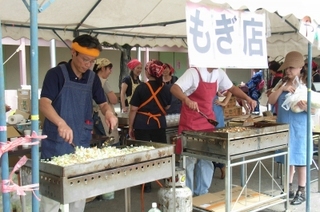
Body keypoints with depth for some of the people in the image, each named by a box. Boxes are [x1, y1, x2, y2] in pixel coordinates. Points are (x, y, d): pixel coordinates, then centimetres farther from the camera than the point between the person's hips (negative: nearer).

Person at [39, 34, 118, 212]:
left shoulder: (93, 79, 6)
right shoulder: (56, 74, -9)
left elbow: (102, 103, 14)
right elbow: (44, 104, -19)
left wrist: (109, 112, -10)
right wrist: (61, 123, -38)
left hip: (82, 143, 5)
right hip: (57, 143, -5)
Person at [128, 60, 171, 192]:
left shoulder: (141, 88, -9)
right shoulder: (165, 89, 0)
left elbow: (133, 109, -8)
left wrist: (130, 127, 1)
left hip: (142, 124, -2)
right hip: (159, 124, 3)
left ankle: (147, 184, 12)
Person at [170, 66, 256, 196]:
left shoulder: (219, 74, 4)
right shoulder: (194, 72, -16)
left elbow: (231, 88, 17)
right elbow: (174, 88, -26)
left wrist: (247, 98, 2)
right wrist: (187, 100, -45)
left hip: (208, 122, 7)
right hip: (191, 123, -6)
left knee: (207, 160, 11)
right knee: (190, 160, 1)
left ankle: (202, 194, 23)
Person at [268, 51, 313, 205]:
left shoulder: (307, 84, -7)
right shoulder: (282, 83, 7)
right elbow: (271, 101, 0)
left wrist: (305, 107, -30)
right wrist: (282, 88, -13)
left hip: (299, 128, -5)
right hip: (284, 127, 5)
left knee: (300, 158, 3)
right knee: (287, 158, 13)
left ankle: (301, 192, 13)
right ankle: (288, 188, 26)